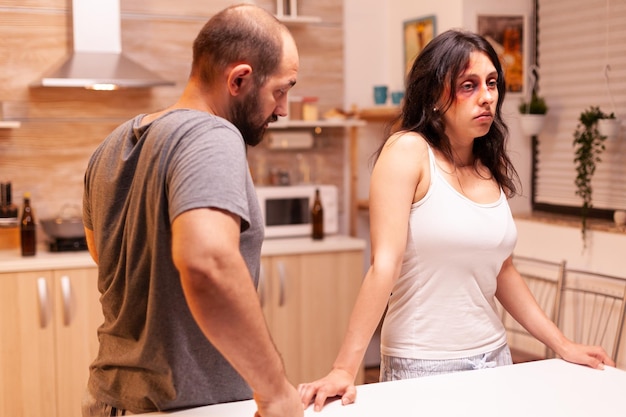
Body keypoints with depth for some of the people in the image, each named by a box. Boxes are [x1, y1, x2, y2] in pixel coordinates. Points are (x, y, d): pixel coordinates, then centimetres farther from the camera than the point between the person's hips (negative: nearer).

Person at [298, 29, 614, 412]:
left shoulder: (491, 166, 6)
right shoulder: (408, 151, -13)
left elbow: (502, 269, 13)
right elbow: (384, 265, -19)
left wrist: (562, 345, 13)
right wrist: (344, 369, -23)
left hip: (493, 354, 6)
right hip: (421, 364, -6)